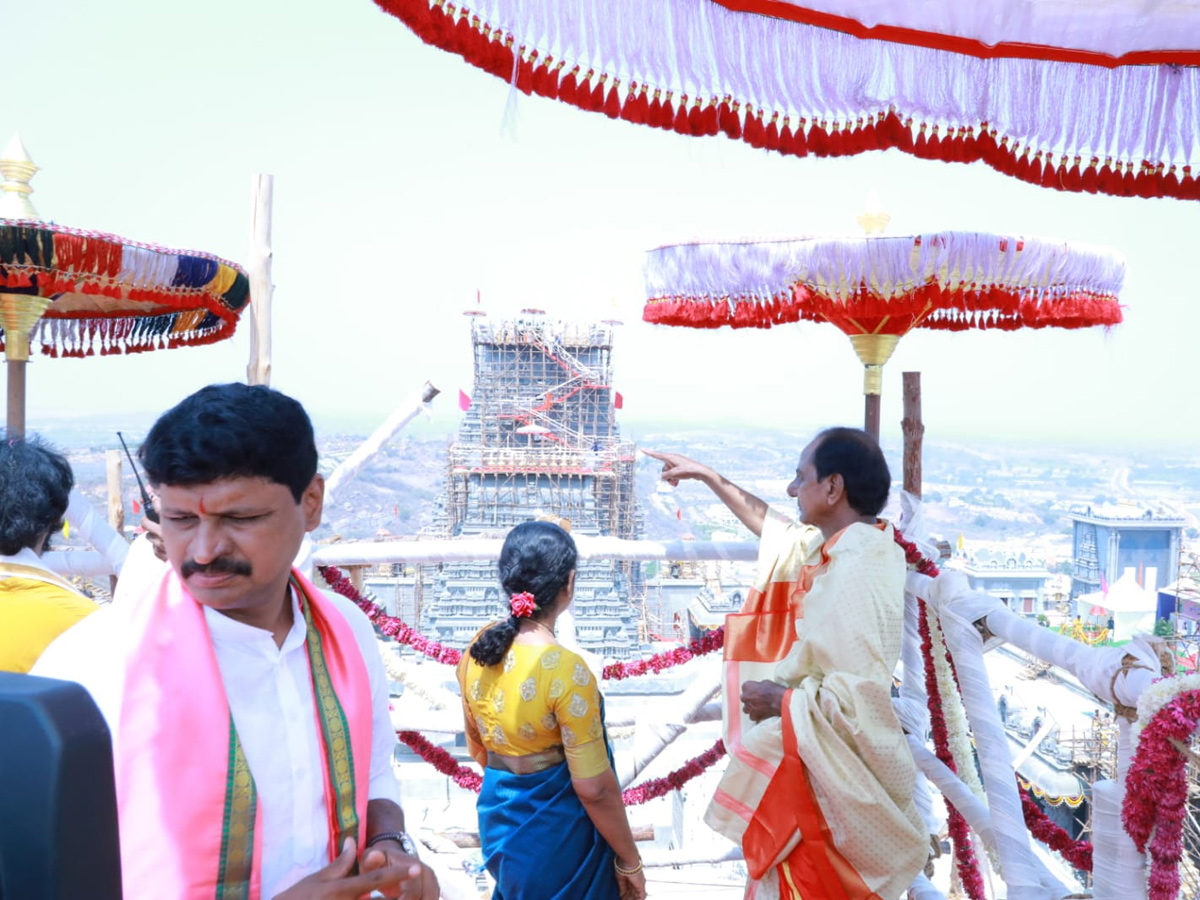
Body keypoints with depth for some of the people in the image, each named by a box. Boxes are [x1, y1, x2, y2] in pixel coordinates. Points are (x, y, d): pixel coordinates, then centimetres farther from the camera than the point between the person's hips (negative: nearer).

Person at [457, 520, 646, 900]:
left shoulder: (477, 650, -7)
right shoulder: (565, 669, -27)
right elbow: (593, 788, -22)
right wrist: (629, 861, -10)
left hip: (499, 822, 6)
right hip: (556, 834, -6)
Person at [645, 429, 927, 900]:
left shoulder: (858, 573, -27)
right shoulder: (838, 547, 3)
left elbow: (863, 693, -31)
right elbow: (773, 525, 22)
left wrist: (781, 700, -18)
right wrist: (707, 475, 26)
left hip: (827, 773, -9)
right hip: (807, 760, 9)